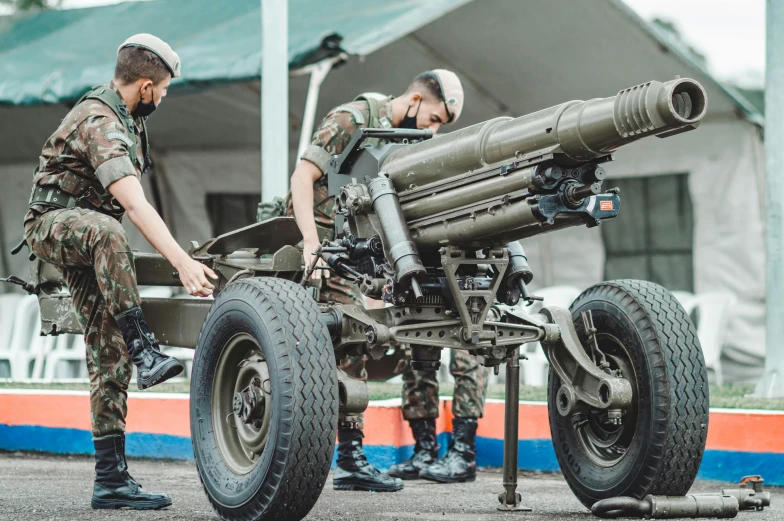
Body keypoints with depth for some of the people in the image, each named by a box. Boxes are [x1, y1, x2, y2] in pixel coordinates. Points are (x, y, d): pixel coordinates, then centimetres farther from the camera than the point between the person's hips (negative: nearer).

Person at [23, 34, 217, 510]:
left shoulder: (126, 117, 10)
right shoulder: (100, 123, -22)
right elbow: (134, 204, -35)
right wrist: (182, 262, -43)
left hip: (88, 234, 9)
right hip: (53, 222, -9)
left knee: (108, 354, -2)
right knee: (106, 231, -43)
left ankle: (112, 480, -5)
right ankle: (143, 350, -46)